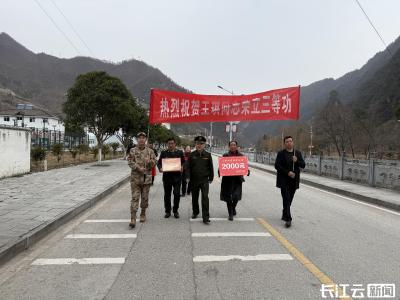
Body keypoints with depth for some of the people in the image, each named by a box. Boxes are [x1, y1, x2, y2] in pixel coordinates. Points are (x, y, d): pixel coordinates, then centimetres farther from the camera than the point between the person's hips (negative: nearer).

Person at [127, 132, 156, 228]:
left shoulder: (150, 151, 6)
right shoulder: (132, 151, 2)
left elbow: (154, 162, 2)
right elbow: (130, 162, -6)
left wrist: (149, 161, -21)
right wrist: (139, 168, -19)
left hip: (147, 178, 2)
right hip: (135, 178, -2)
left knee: (145, 198, 11)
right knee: (135, 198, -6)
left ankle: (143, 214, 28)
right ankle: (133, 218, -7)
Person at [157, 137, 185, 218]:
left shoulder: (180, 152, 7)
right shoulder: (163, 153, 7)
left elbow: (184, 162, 9)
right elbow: (159, 162, 8)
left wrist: (182, 168, -11)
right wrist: (160, 168, -13)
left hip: (177, 176, -1)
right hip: (166, 176, 1)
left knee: (177, 194, -4)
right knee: (167, 195, 8)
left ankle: (175, 210, 14)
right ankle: (167, 211, 21)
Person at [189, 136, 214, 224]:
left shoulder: (208, 155, 1)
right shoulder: (191, 155, 1)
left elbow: (211, 167, 7)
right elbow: (188, 167, 3)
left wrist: (211, 178, 6)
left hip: (204, 180, -2)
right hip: (194, 180, 2)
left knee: (205, 198, -10)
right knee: (194, 197, 15)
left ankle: (205, 217, -6)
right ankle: (195, 212, 37)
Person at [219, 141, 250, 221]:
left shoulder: (241, 156, 7)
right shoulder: (225, 155, 3)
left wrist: (247, 172, -10)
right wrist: (219, 172, -17)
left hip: (237, 178, 0)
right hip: (227, 178, 0)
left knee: (236, 196, -7)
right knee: (228, 197, 3)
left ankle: (233, 208, 26)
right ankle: (230, 214, 18)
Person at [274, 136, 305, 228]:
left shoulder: (298, 153, 11)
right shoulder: (281, 153, -1)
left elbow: (303, 165, 7)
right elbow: (277, 166, -9)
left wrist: (297, 161, -13)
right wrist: (287, 172, -17)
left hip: (294, 180, 4)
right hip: (284, 180, -4)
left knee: (289, 199, 14)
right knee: (286, 199, -11)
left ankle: (284, 214, 35)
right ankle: (288, 219, -11)